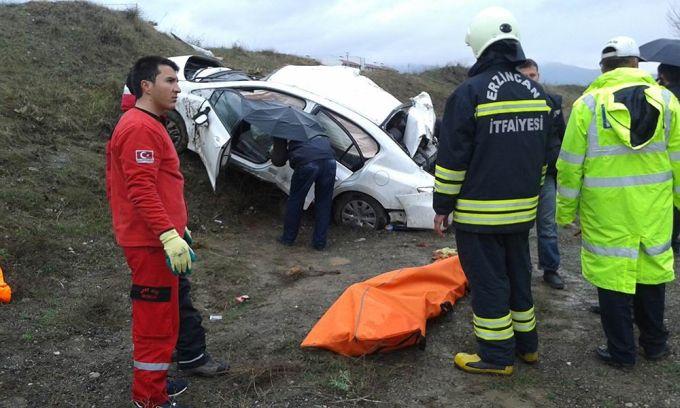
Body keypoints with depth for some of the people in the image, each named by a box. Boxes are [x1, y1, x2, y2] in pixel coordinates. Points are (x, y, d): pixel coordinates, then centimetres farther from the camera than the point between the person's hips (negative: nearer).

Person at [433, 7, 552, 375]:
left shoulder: (469, 92, -15)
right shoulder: (536, 92, 7)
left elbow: (452, 158, -15)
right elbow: (543, 155, 15)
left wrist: (442, 206, -6)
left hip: (478, 213, -7)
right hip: (521, 210, 7)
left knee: (487, 281, 3)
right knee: (517, 275, 19)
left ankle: (497, 356, 14)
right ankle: (526, 344, 32)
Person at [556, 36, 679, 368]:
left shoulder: (587, 104, -5)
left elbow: (570, 166, -5)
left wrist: (566, 211, 4)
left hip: (606, 213, -3)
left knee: (613, 277, 7)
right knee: (652, 273, 18)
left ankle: (621, 351, 17)